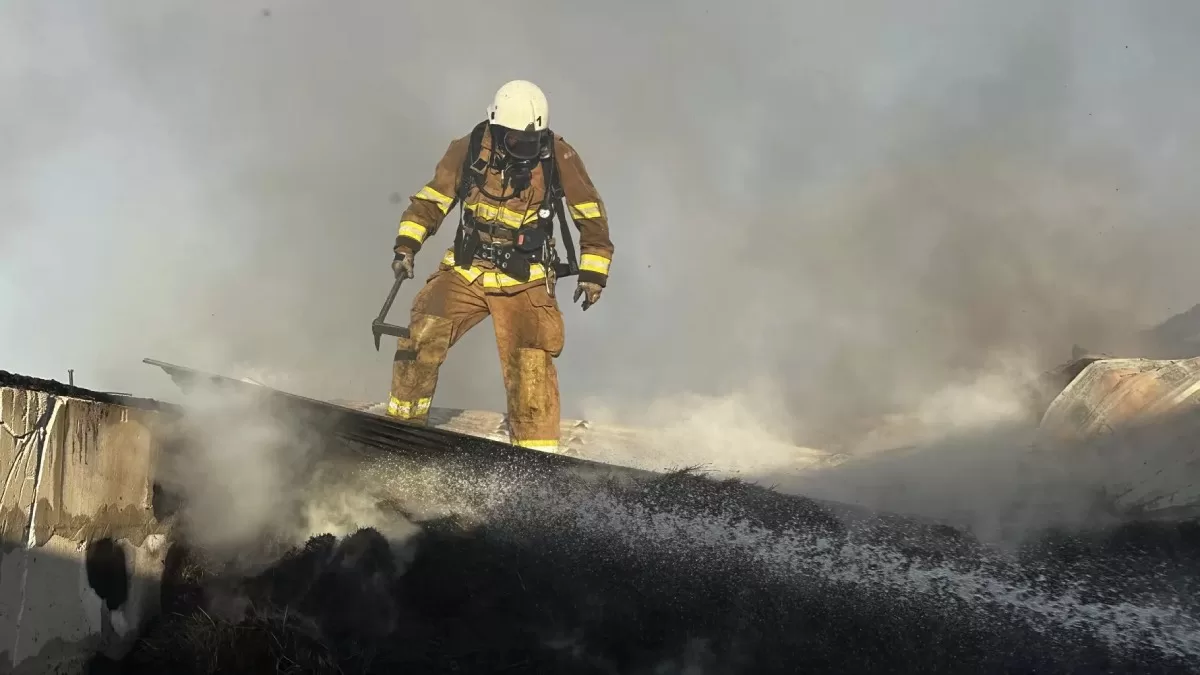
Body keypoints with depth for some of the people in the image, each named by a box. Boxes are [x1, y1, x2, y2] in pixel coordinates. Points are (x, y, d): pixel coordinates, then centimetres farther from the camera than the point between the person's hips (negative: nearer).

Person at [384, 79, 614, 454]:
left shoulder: (559, 157, -8)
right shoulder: (469, 150, -6)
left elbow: (592, 215, 2)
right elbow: (429, 202, 5)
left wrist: (593, 271, 0)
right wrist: (406, 246, -7)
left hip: (526, 282, -1)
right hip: (465, 273, 2)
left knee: (531, 364, -13)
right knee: (422, 334, -13)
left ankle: (536, 450, 0)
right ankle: (403, 420, 7)